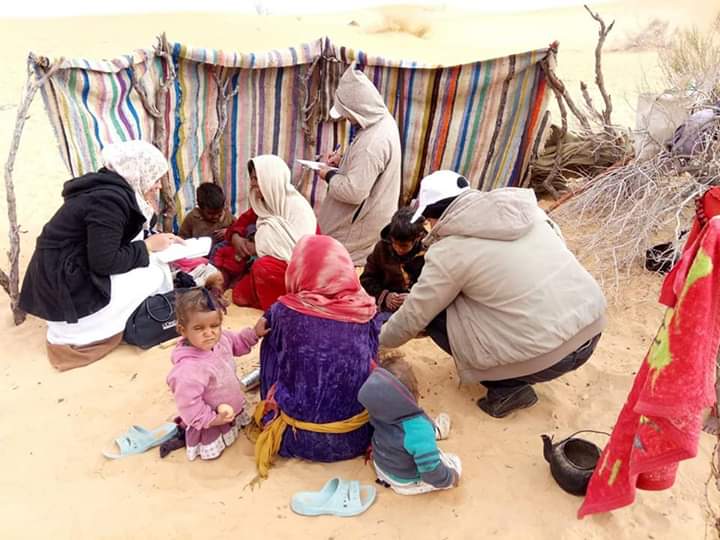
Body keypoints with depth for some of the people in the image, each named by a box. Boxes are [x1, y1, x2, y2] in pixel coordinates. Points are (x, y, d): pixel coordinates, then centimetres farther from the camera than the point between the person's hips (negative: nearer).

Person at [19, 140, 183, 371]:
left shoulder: (114, 189, 7)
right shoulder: (110, 198, -21)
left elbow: (118, 240, 18)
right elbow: (104, 262, -23)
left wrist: (157, 240, 6)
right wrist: (148, 245, -12)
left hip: (71, 273, 9)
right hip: (64, 288, -9)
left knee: (150, 260, 7)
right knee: (154, 274, -7)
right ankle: (72, 330, 0)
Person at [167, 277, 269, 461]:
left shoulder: (221, 338, -17)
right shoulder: (189, 369, -40)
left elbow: (236, 344, 8)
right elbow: (189, 407, -32)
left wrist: (254, 333, -6)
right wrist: (214, 419, -25)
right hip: (209, 424, -7)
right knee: (211, 452, 9)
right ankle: (183, 434, 26)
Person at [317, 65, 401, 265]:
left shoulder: (372, 143, -32)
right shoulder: (384, 121, -1)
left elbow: (353, 192, -30)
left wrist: (330, 175, -14)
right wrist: (343, 161, 4)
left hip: (362, 224, -9)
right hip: (374, 214, 9)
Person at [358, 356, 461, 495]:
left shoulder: (378, 409, -28)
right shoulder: (419, 430, -47)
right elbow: (431, 471, -34)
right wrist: (449, 478, -17)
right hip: (407, 482, -6)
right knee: (455, 463, 14)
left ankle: (435, 430, 53)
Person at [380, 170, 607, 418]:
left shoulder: (449, 250, -9)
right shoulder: (522, 208, 7)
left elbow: (414, 315, -1)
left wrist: (381, 339, 20)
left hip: (549, 354, -7)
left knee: (437, 313, 6)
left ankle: (508, 387, 7)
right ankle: (513, 381, 25)